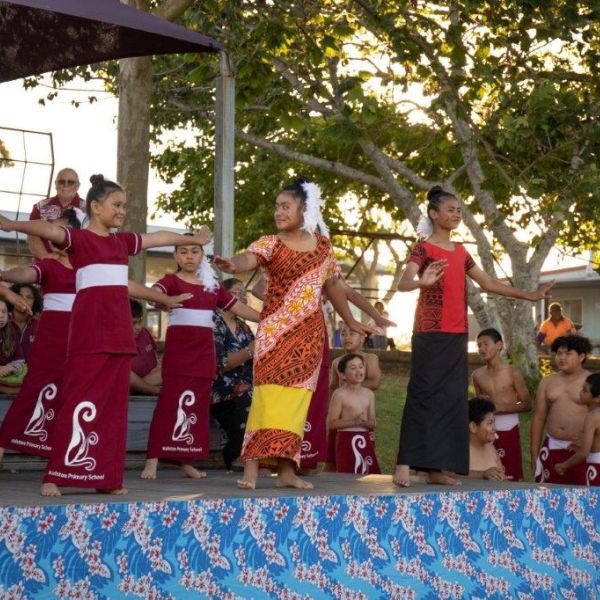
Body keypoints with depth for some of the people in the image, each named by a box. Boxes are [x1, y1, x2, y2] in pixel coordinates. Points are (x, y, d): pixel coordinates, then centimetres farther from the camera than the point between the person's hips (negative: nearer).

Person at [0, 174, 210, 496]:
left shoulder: (123, 241, 17)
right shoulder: (78, 238, -3)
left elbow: (160, 237, 32)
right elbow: (49, 229, -23)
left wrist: (192, 240, 48)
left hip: (118, 330, 7)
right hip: (88, 328, -7)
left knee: (113, 402, 6)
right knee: (80, 400, -10)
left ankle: (107, 477, 10)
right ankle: (55, 476, -8)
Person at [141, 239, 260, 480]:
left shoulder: (212, 285, 14)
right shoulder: (171, 280, -1)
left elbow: (239, 307, 18)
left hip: (204, 352, 5)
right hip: (177, 349, -5)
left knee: (197, 406, 4)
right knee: (171, 402, -10)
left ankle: (187, 461, 11)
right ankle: (152, 460, -9)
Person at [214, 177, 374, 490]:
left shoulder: (323, 245, 9)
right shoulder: (269, 244, -4)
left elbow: (333, 285, 22)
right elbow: (248, 258, -26)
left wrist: (351, 322, 29)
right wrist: (232, 264, -50)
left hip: (310, 334, 4)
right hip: (275, 331, -4)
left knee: (296, 397, 4)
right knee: (269, 393, -13)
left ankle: (286, 469, 7)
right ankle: (252, 467, -15)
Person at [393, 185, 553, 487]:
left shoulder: (460, 251, 17)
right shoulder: (424, 248, -6)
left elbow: (489, 284, 22)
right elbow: (403, 283, -22)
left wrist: (528, 295, 20)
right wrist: (422, 282, -45)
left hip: (457, 335, 7)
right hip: (430, 333, -7)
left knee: (451, 397, 3)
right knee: (423, 395, -11)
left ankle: (437, 468, 5)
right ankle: (404, 464, -11)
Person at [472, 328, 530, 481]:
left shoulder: (512, 373, -3)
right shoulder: (477, 375, 8)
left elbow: (527, 404, -3)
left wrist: (499, 408, -13)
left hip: (509, 430, -3)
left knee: (511, 477, -4)